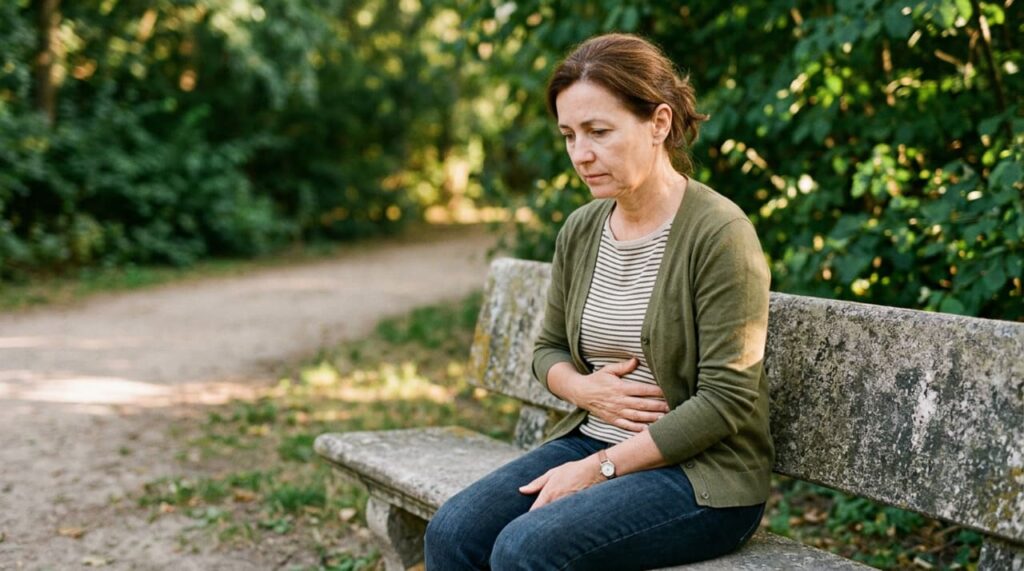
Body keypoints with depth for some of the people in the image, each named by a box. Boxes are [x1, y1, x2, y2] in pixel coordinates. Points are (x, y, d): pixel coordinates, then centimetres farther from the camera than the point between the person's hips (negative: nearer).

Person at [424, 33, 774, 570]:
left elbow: (724, 401, -18)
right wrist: (585, 389, -7)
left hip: (702, 476, -6)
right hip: (592, 441, 7)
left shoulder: (719, 233, -16)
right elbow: (549, 349, 17)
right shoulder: (580, 230, 5)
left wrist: (598, 468, -16)